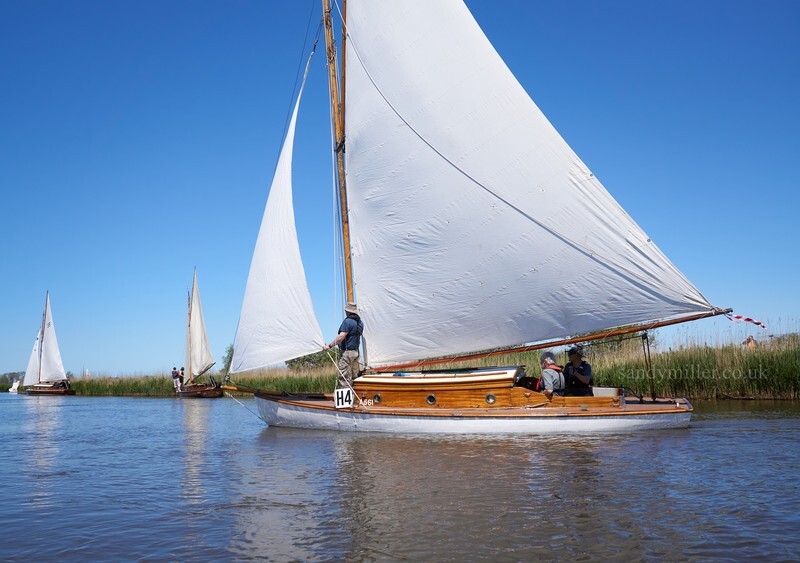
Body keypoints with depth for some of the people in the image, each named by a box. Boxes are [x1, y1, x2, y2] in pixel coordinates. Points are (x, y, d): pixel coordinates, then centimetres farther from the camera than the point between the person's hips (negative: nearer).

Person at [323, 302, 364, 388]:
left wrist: (329, 346, -21)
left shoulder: (347, 321, -17)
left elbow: (341, 336, -24)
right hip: (356, 351, 9)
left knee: (345, 377, -6)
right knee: (354, 376, 15)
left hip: (346, 352, -9)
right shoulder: (360, 322, 10)